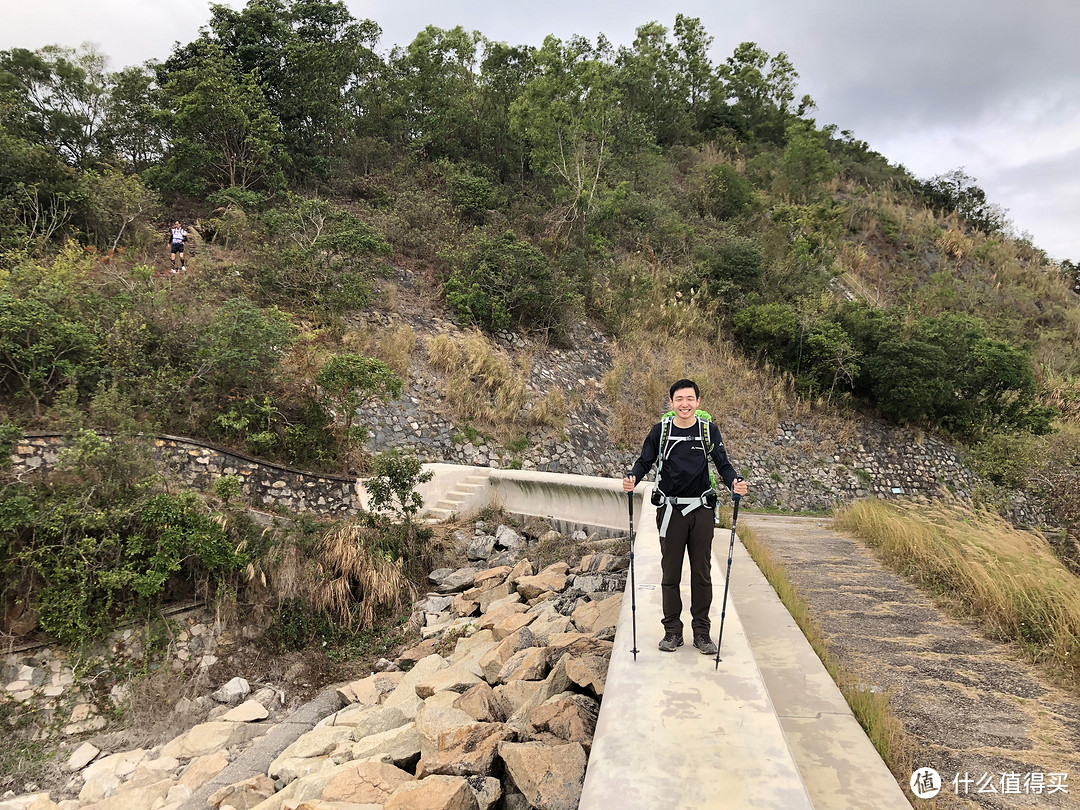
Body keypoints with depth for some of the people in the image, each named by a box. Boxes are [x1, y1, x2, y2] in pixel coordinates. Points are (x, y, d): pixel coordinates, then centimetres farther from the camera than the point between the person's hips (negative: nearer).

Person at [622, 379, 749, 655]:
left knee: (702, 573, 7)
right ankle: (672, 631, 18)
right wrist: (632, 479, -19)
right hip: (670, 510, 0)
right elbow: (645, 462, 1)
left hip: (701, 510, 1)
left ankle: (701, 631, 19)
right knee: (670, 573, 6)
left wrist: (735, 482, -17)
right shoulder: (660, 430, 1)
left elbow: (722, 463, 3)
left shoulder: (709, 430, 3)